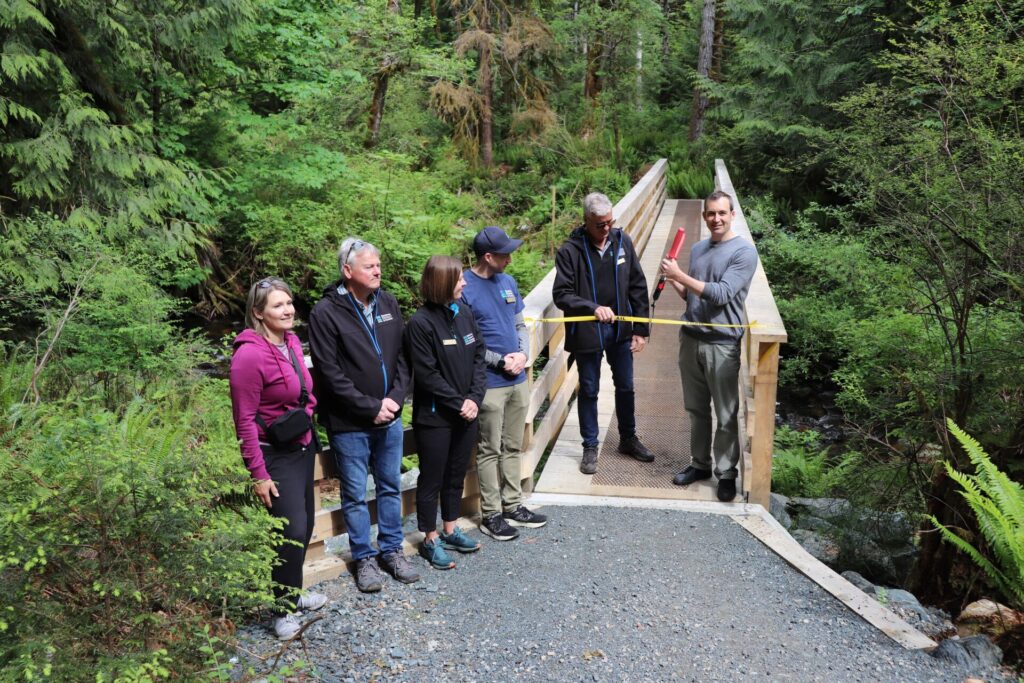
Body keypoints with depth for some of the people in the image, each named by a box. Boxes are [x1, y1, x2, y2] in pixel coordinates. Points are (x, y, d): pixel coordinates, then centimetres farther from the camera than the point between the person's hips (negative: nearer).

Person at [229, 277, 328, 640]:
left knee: (304, 526, 16)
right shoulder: (250, 355, -21)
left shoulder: (291, 341, 3)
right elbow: (244, 420, -18)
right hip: (276, 455, -8)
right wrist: (258, 474, -16)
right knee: (292, 531, -7)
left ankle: (292, 591, 35)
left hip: (302, 446, 8)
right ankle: (282, 610, 12)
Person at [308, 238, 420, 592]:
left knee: (391, 487, 16)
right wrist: (371, 407, -15)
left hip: (390, 417, 5)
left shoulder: (388, 304, 4)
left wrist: (395, 398, -7)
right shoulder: (326, 312, -13)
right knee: (355, 495, 9)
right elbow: (331, 375, -16)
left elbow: (402, 357, 7)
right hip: (349, 424, -5)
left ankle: (392, 550, 32)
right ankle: (364, 557, 25)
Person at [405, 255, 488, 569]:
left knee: (457, 474, 18)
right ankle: (431, 540, 23)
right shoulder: (421, 323, -16)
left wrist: (475, 398, -7)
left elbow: (478, 357, 4)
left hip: (466, 412, 6)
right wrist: (458, 403, -14)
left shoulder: (464, 313, 3)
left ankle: (449, 530, 35)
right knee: (432, 479, 8)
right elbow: (427, 375, -17)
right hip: (434, 417, -6)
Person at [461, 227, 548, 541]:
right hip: (489, 383, -7)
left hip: (518, 380, 7)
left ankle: (513, 506, 28)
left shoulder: (508, 282, 8)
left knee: (513, 447, 16)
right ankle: (491, 514, 15)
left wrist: (523, 353, -5)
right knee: (490, 451, 4)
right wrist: (500, 361, -15)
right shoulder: (464, 288, -14)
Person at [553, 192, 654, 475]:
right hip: (587, 332, -3)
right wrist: (593, 308, -29)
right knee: (589, 390, 10)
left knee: (625, 386, 17)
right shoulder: (570, 250, -14)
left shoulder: (622, 241, -2)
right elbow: (561, 294, -14)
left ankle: (628, 438, 37)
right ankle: (590, 447, 26)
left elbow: (638, 287, 2)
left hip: (620, 329, 4)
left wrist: (641, 329, 1)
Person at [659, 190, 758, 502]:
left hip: (722, 344, -5)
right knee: (696, 409, 15)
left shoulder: (744, 252, -9)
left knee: (726, 415, 4)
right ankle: (700, 464, 28)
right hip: (690, 339, 6)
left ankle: (726, 473, 16)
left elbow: (721, 294, -19)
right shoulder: (697, 249, 10)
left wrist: (680, 275, -17)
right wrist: (674, 281, -3)